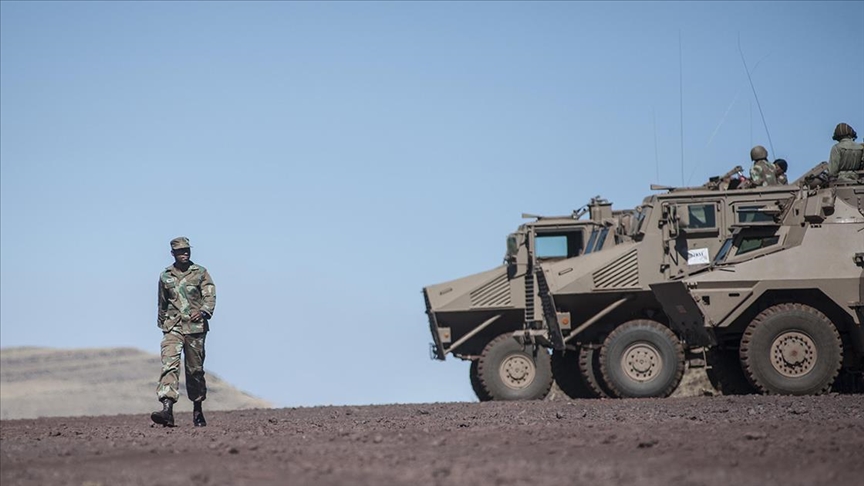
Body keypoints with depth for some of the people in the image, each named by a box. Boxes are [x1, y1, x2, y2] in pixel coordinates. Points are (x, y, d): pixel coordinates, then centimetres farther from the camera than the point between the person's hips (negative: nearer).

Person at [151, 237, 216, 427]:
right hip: (172, 327, 1)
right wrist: (162, 324, 24)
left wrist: (203, 312, -25)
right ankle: (167, 411, -28)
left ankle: (197, 411, 22)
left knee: (195, 369, 7)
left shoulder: (201, 273, 3)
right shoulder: (165, 276, 10)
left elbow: (210, 296, -7)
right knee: (169, 365, -17)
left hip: (196, 326, -1)